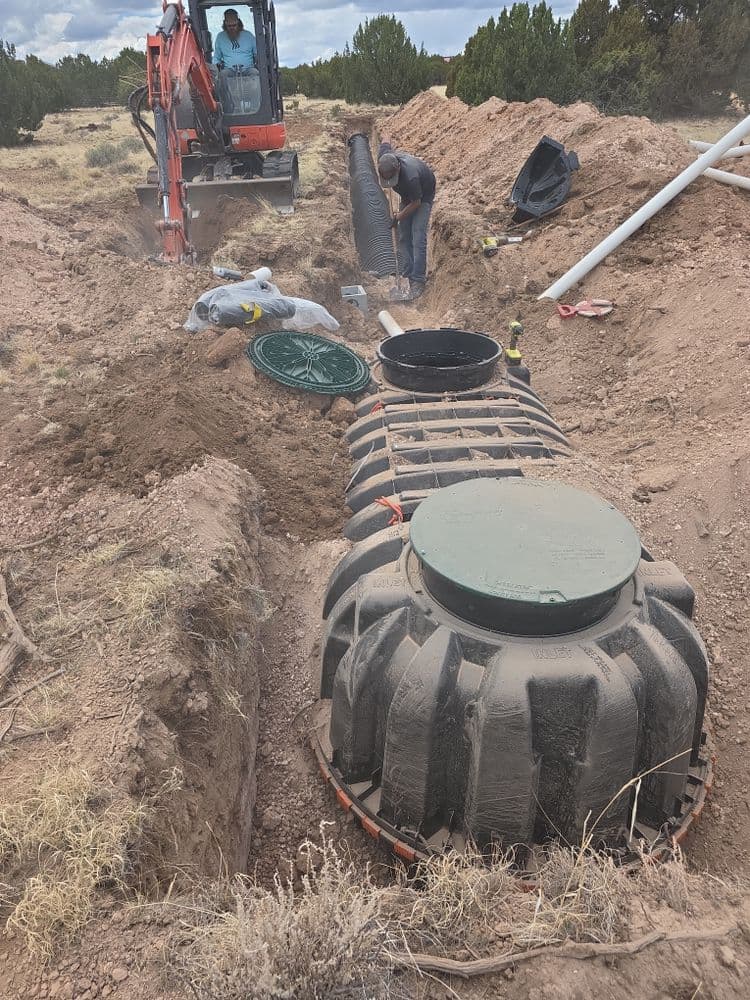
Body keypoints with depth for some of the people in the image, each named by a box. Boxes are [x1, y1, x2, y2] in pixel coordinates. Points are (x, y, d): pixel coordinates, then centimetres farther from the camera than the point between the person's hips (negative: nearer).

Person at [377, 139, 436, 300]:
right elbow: (385, 141, -2)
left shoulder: (410, 176, -43)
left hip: (423, 197, -7)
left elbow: (416, 202, -27)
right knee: (404, 238, 2)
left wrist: (399, 216, -17)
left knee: (418, 239, -17)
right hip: (407, 196, 7)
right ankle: (407, 276, 5)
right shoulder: (383, 159, -25)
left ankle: (418, 281, -15)